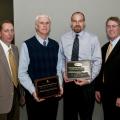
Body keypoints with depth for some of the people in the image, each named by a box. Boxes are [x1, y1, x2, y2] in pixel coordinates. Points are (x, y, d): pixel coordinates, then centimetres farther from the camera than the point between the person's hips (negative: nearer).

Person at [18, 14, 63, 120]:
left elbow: (58, 68, 11)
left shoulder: (55, 45, 6)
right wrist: (33, 91, -16)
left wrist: (59, 85, -3)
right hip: (35, 95, -3)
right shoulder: (27, 45, -8)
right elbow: (22, 73, -9)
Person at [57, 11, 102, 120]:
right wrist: (63, 72, -9)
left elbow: (97, 62, -6)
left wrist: (89, 79, -16)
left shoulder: (93, 39, -5)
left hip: (87, 83, -2)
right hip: (68, 82, 2)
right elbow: (61, 59, 8)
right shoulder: (64, 39, 3)